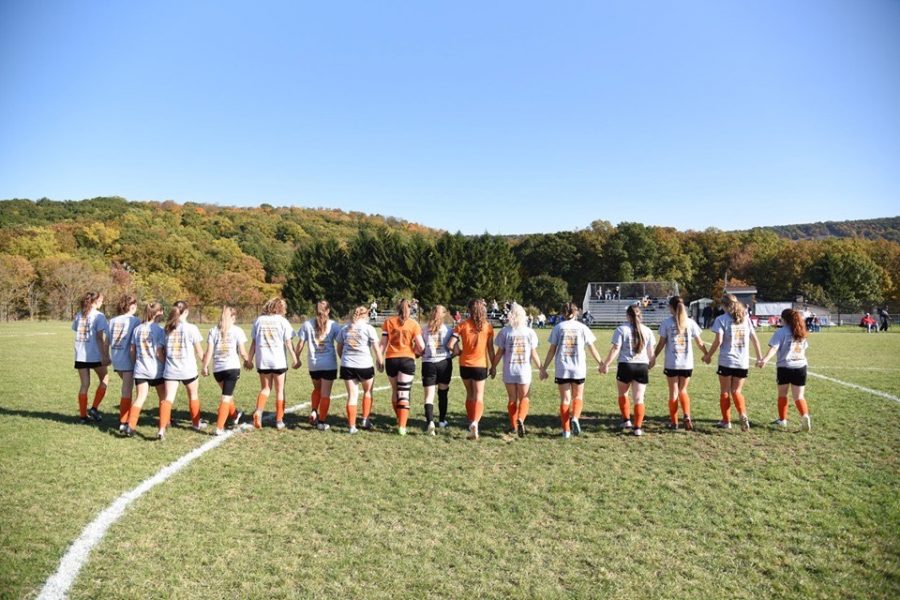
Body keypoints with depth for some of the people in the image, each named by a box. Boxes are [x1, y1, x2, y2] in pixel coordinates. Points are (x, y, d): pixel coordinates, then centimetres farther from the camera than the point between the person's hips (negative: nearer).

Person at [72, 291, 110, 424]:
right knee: (104, 380, 13)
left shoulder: (79, 315, 9)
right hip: (95, 355, -5)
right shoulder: (99, 316, -9)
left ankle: (83, 415, 11)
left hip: (80, 356, 5)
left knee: (84, 385, 9)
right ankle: (94, 408, 5)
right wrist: (105, 355, -14)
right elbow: (101, 337, -14)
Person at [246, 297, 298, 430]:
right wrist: (295, 359, 2)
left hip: (262, 361, 2)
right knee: (279, 391, 9)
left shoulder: (259, 320, 4)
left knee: (265, 388, 17)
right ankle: (279, 421, 12)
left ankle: (258, 411, -8)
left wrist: (249, 359, 13)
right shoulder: (282, 321, -3)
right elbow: (288, 343, -4)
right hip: (278, 361, -2)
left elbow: (254, 342, 5)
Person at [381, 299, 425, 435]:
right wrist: (415, 352, 13)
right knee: (404, 393, -2)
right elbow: (421, 346, -7)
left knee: (395, 390, 19)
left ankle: (399, 420, 33)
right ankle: (402, 426, -8)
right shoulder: (413, 324, -2)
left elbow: (383, 343, 1)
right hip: (407, 360, -2)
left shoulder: (388, 322, 2)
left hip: (391, 359, 2)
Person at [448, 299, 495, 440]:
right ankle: (475, 422, -20)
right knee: (479, 397, 3)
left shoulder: (463, 325, -5)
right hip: (480, 365, -1)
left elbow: (450, 345, -11)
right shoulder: (488, 326, -4)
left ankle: (471, 422, 26)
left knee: (470, 394, 20)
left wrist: (458, 351, 9)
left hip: (465, 365, 1)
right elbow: (490, 349, 0)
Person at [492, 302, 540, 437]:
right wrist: (541, 368, 10)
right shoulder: (530, 332, -4)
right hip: (524, 371, 0)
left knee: (512, 399, 13)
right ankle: (520, 419, -15)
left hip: (509, 371, 0)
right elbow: (534, 354, -2)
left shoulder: (505, 331, -6)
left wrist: (493, 366, 10)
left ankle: (513, 426, 18)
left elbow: (499, 352, -3)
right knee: (523, 398, 10)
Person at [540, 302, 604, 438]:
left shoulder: (558, 327, 0)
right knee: (578, 397, 17)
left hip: (562, 369, 0)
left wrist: (544, 368, 3)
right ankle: (575, 418, -8)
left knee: (565, 399, 8)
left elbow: (552, 350, -2)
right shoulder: (582, 327, 2)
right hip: (579, 369, 0)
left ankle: (566, 430, 8)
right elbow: (592, 349, 5)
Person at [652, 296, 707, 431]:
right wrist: (706, 354, 21)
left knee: (673, 393, 8)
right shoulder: (690, 322, 0)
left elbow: (661, 344, -5)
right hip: (687, 364, 2)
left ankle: (674, 422, 12)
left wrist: (653, 357, 6)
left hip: (671, 364, -2)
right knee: (683, 391, 18)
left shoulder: (666, 323, -5)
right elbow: (699, 342, 5)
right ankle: (687, 416, -1)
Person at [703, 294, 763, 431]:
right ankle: (743, 415, -9)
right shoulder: (745, 318, 8)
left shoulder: (721, 319, -5)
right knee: (736, 391, 13)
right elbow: (755, 339, 10)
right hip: (743, 362, 4)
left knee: (725, 392, 10)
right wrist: (759, 357, 20)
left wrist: (708, 356, -2)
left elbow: (718, 341, -13)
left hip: (726, 361, -4)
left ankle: (726, 421, 14)